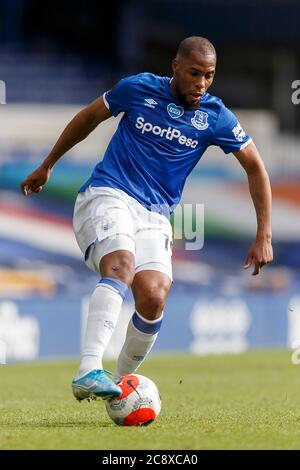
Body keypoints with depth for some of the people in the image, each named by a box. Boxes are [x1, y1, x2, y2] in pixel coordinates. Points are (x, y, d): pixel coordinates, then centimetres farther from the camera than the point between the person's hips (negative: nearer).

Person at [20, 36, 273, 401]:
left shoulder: (215, 117, 2)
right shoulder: (139, 88, 0)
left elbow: (255, 167, 9)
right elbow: (89, 118, 16)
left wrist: (263, 236, 3)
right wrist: (47, 166, 23)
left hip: (153, 216, 3)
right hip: (107, 194, -3)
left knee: (153, 296, -22)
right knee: (121, 266, -33)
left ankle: (121, 382, 1)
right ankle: (89, 371, -46)